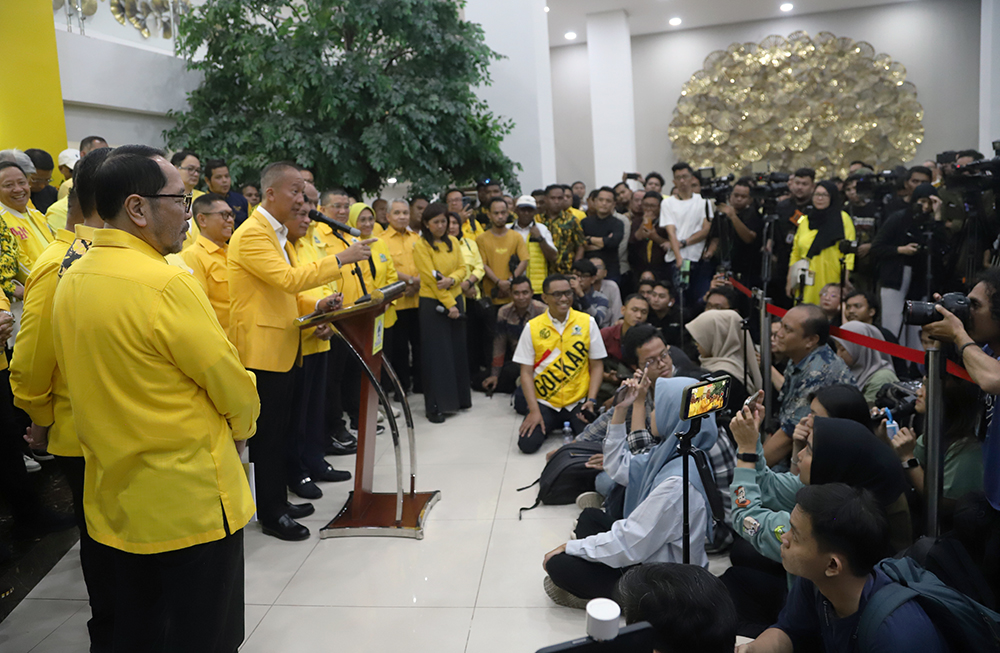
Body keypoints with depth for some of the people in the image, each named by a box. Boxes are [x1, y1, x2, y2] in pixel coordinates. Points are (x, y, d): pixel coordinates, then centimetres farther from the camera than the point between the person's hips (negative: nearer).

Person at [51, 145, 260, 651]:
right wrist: (241, 427, 4)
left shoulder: (71, 281, 2)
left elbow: (81, 379, 10)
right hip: (190, 500, -8)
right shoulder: (166, 284, -23)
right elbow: (231, 384, -16)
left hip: (113, 497, 8)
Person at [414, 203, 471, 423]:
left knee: (457, 350, 10)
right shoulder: (421, 246, -8)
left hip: (456, 299, 5)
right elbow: (431, 278, -14)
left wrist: (451, 280, -17)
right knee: (437, 354, -4)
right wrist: (449, 304, -16)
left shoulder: (452, 242, 9)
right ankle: (435, 406, 1)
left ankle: (458, 398, 22)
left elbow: (463, 268, 5)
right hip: (433, 303, -5)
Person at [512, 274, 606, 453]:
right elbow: (526, 372, -2)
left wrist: (591, 401, -9)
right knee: (527, 444, -16)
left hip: (578, 401, 0)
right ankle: (551, 425, 17)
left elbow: (596, 365, 3)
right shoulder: (532, 327, -2)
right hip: (545, 402, 0)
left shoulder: (587, 322, -1)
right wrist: (534, 411, -10)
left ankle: (571, 424, 14)